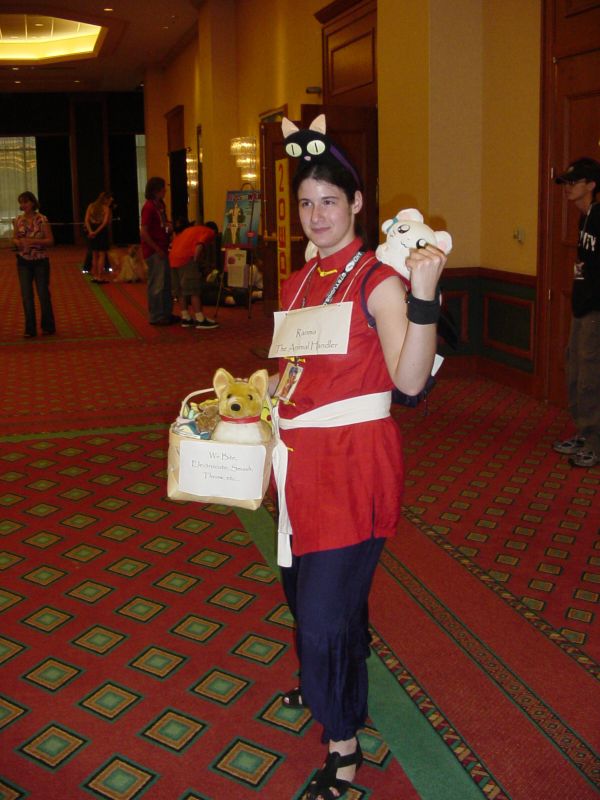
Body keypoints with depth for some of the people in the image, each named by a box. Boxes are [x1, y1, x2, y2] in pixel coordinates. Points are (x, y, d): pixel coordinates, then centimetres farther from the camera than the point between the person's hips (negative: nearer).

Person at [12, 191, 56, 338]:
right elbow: (14, 238, 11)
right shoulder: (18, 220, 3)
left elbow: (50, 241, -8)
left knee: (43, 294, 3)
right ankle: (30, 329, 12)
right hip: (24, 261, 3)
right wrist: (18, 242, -12)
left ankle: (48, 327, 19)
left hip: (40, 261, -3)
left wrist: (34, 241, -20)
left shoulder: (42, 220, -7)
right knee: (26, 296, 3)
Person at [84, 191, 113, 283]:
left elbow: (86, 220, 0)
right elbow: (105, 223, -16)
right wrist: (96, 232, -16)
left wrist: (90, 231, -8)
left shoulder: (91, 206, 9)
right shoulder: (106, 208, -5)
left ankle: (94, 276, 16)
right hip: (102, 232, -5)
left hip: (92, 233, 5)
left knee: (94, 255, 14)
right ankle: (100, 277, -3)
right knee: (102, 255, 0)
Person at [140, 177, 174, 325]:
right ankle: (156, 317, 5)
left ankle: (166, 314, 24)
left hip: (162, 250, 9)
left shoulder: (161, 205, 12)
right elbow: (143, 232, -19)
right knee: (157, 284, -3)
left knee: (167, 283, 14)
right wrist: (157, 249, -17)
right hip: (154, 251, -9)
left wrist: (168, 226, 6)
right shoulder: (149, 207, -15)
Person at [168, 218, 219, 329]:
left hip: (173, 259, 8)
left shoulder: (188, 230, 32)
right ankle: (200, 320, -6)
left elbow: (175, 243, 24)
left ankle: (186, 318, 17)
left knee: (181, 291, 12)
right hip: (186, 259, -8)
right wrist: (195, 261, -9)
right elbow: (199, 246, -11)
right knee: (194, 291, -6)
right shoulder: (209, 232, 8)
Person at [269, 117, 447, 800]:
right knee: (303, 584, 22)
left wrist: (423, 295, -33)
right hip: (301, 458, 7)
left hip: (353, 460, -7)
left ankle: (343, 743, 20)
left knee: (327, 606, -3)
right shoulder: (299, 282, 11)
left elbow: (409, 380, -24)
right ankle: (322, 681, 51)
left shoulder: (377, 280, -11)